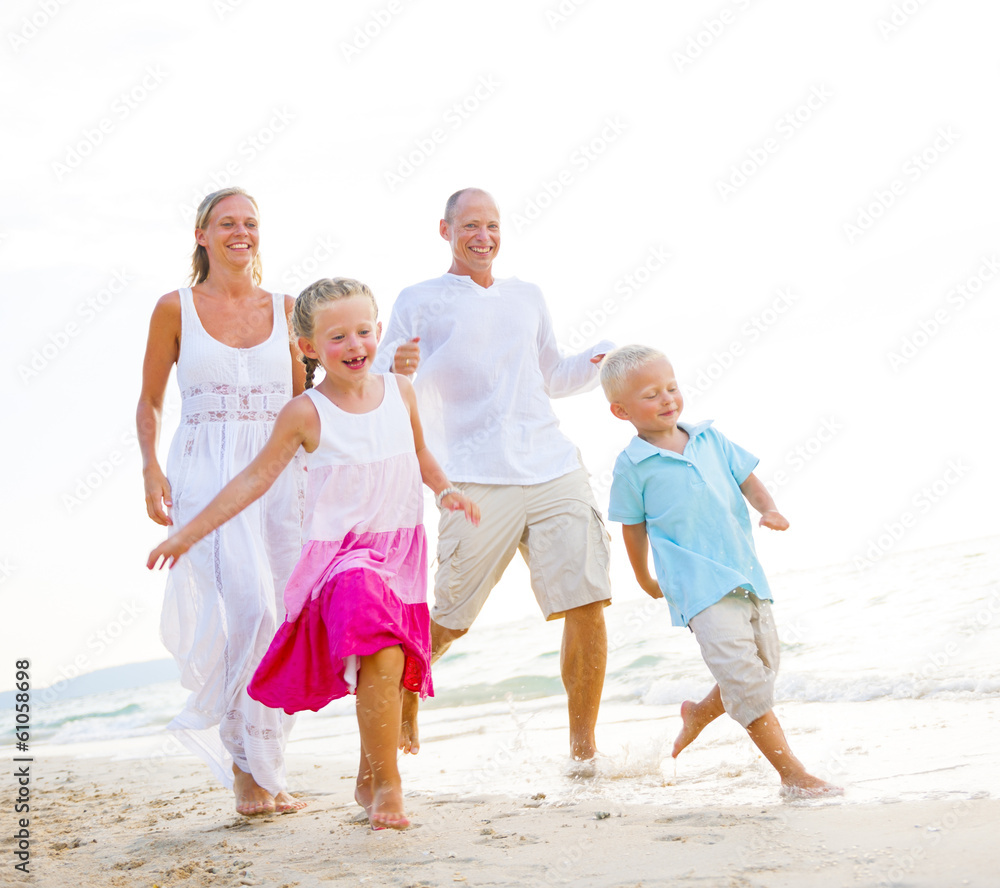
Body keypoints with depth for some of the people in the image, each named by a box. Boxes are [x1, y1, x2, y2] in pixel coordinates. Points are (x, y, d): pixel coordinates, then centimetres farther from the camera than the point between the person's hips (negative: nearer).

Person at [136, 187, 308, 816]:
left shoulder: (285, 309, 11)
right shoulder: (176, 308, 5)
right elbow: (151, 400, 10)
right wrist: (152, 468, -3)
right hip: (206, 475, -3)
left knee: (283, 618, 0)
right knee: (250, 605, -19)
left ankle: (261, 766, 18)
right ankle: (247, 763, -4)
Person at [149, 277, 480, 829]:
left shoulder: (400, 391, 4)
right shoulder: (305, 413, -8)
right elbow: (255, 478, -2)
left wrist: (445, 491, 5)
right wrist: (189, 533, -3)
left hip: (401, 549, 5)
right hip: (341, 553, -5)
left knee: (389, 669, 11)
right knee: (381, 658, -25)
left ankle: (369, 779, 33)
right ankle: (386, 784, -9)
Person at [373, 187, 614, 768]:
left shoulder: (527, 297, 20)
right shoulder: (420, 302, 7)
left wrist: (597, 362, 13)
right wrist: (399, 369, -19)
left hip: (556, 472, 4)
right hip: (478, 482, -4)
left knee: (587, 605, -8)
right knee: (449, 621, 2)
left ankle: (583, 748, 5)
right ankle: (403, 698, 33)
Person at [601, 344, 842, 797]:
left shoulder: (709, 439, 10)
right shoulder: (632, 466, -4)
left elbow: (747, 479, 15)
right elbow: (634, 528, 6)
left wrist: (769, 508, -5)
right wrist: (646, 581, 15)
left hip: (747, 577, 6)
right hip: (699, 587, -6)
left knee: (764, 670, 14)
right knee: (746, 679, -15)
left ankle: (698, 713, 40)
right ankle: (792, 773, -8)